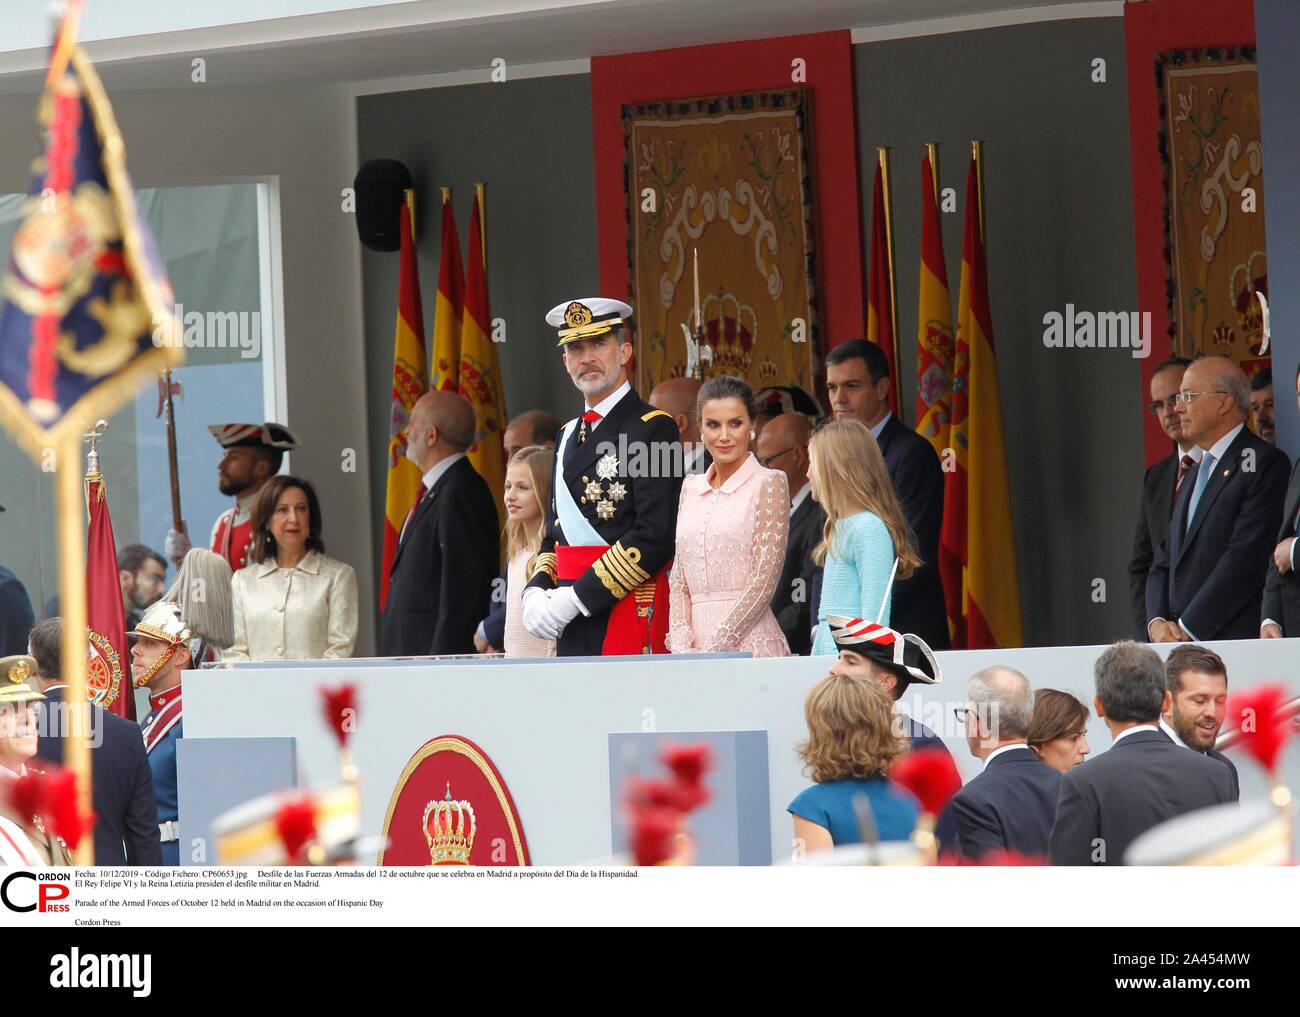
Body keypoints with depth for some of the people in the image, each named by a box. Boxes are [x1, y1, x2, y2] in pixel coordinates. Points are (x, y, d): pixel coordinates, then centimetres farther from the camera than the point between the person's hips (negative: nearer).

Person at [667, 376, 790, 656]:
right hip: (696, 641, 5)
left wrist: (713, 650, -12)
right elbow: (679, 580, 13)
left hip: (748, 641, -5)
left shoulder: (769, 483, -1)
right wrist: (682, 647, -2)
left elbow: (764, 581, -8)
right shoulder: (691, 488, 15)